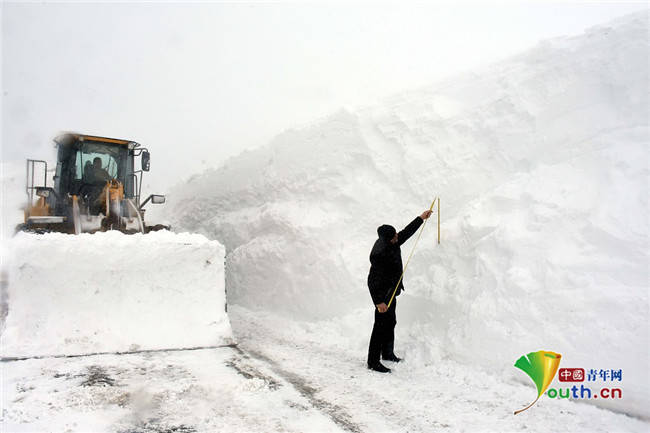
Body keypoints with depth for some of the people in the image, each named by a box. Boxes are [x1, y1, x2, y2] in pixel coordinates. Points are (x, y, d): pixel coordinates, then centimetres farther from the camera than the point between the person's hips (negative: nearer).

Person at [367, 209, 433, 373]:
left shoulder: (393, 243, -1)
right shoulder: (379, 254, -29)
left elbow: (407, 232, 18)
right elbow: (374, 281, -29)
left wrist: (421, 218, 24)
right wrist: (379, 302, -32)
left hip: (391, 291, 10)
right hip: (382, 293, -10)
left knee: (390, 323, 21)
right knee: (381, 326, -5)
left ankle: (387, 353, 37)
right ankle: (373, 361, 4)